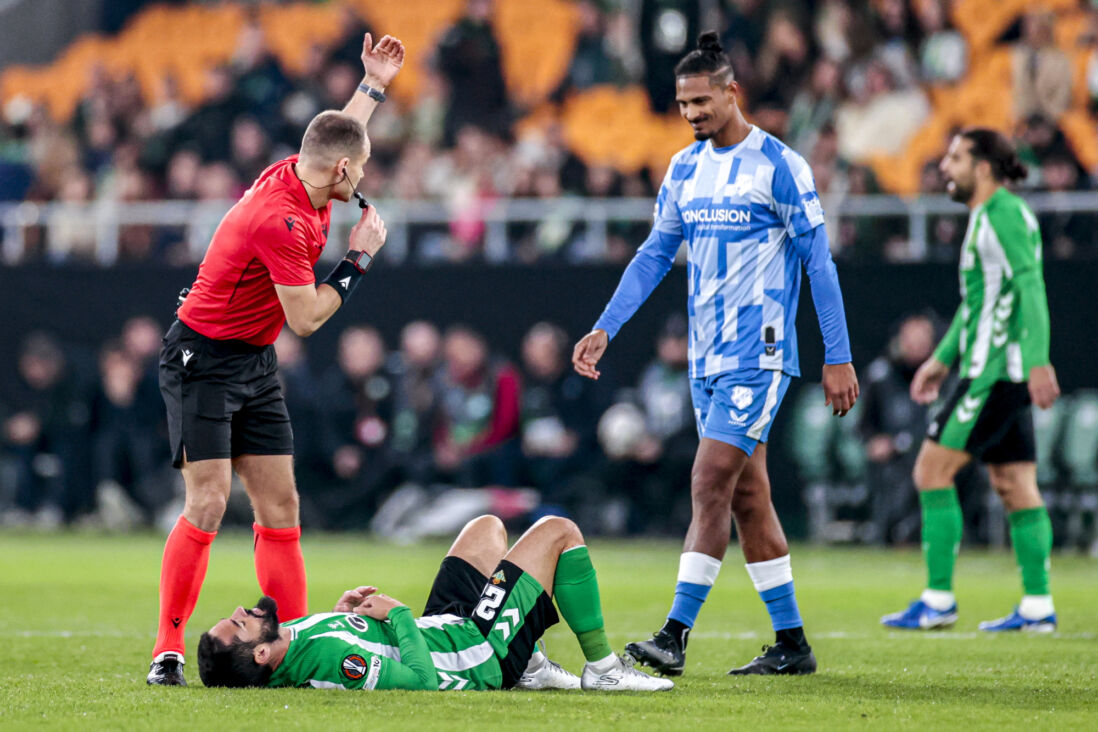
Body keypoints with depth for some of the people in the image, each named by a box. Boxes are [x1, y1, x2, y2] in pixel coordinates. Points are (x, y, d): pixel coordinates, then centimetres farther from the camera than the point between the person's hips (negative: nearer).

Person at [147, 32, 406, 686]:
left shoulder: (296, 174, 0)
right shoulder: (280, 220, -26)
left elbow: (340, 138, 27)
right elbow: (307, 317, -20)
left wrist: (374, 85, 29)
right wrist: (360, 259, -10)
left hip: (255, 364, 9)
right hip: (204, 358, -9)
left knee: (280, 505, 4)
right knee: (208, 505, -14)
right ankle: (168, 651, -9)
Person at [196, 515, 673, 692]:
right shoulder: (328, 655, -40)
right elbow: (422, 679, -37)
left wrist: (338, 614, -3)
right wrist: (397, 615, -26)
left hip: (440, 627, 9)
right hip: (482, 652, -9)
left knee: (487, 528, 28)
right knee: (558, 531, 1)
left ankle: (531, 668, 28)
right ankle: (602, 668, 14)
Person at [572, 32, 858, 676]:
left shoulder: (779, 166, -8)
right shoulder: (685, 170, 11)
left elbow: (819, 262, -7)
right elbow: (655, 254, 16)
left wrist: (839, 358, -9)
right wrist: (605, 328, 7)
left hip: (758, 355, -7)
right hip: (707, 357, 7)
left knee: (712, 485, -13)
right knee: (747, 497, 8)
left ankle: (676, 636, -15)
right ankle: (792, 642, 14)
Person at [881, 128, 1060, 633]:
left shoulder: (1004, 213, -12)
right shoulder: (987, 217, 19)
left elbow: (1030, 286, -21)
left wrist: (1038, 361, -29)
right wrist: (942, 359, 29)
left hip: (994, 373, -10)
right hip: (1000, 376, 10)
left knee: (931, 471, -8)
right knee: (1016, 489, 8)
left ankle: (938, 600, -7)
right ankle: (1038, 606, 7)